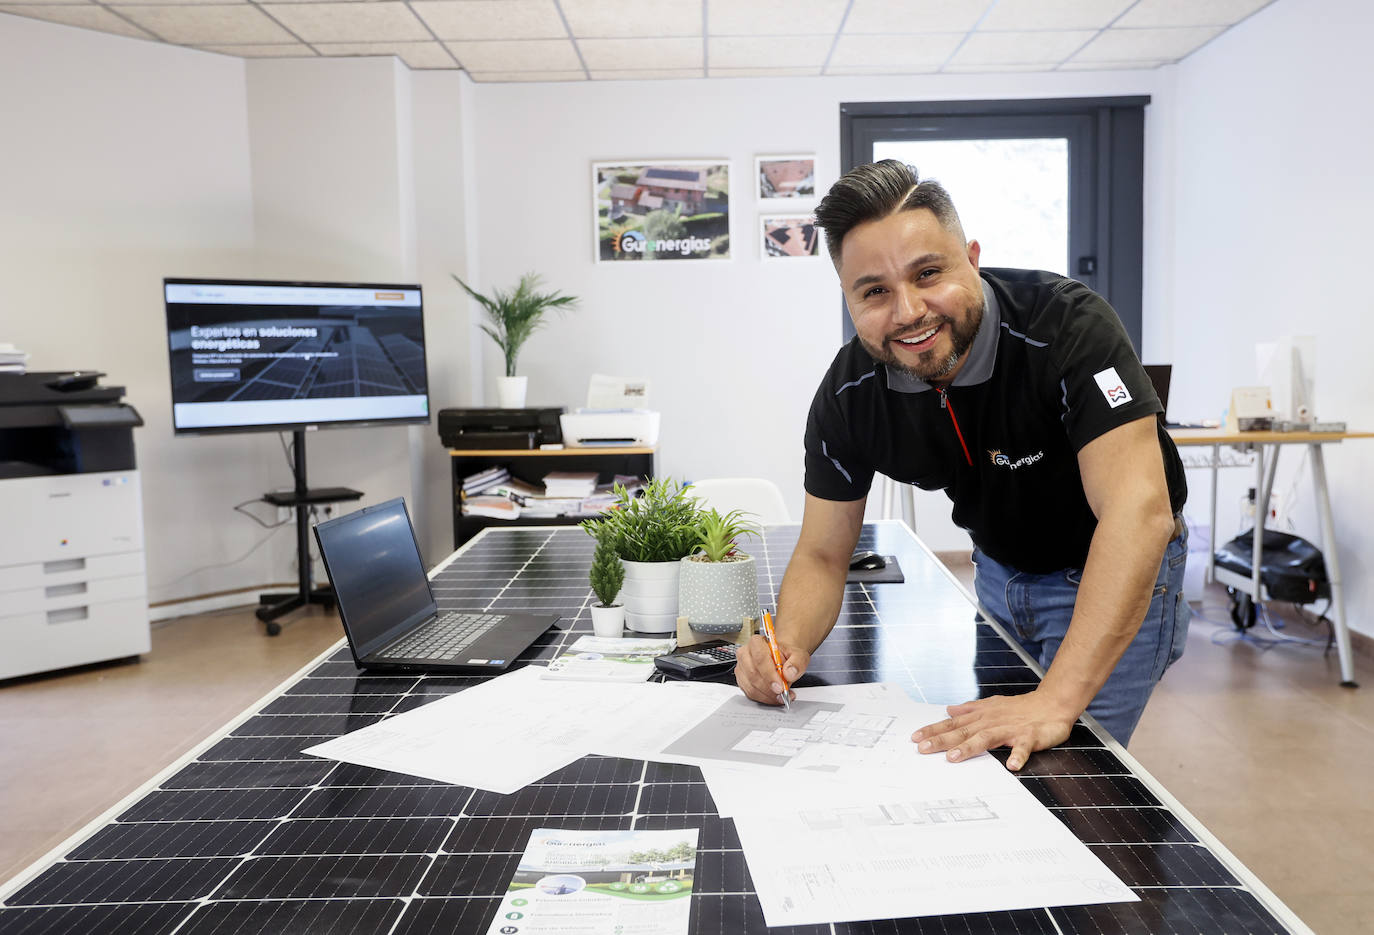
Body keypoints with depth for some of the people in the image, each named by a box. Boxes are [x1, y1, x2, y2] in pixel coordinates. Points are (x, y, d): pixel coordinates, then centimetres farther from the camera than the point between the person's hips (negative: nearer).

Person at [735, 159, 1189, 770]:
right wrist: (788, 647, -32)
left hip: (1116, 575, -4)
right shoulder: (848, 396, -18)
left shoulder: (1068, 324, -33)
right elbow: (822, 555, -10)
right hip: (1000, 570, 5)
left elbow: (1139, 508, -43)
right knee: (982, 765, 14)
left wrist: (1055, 701, -50)